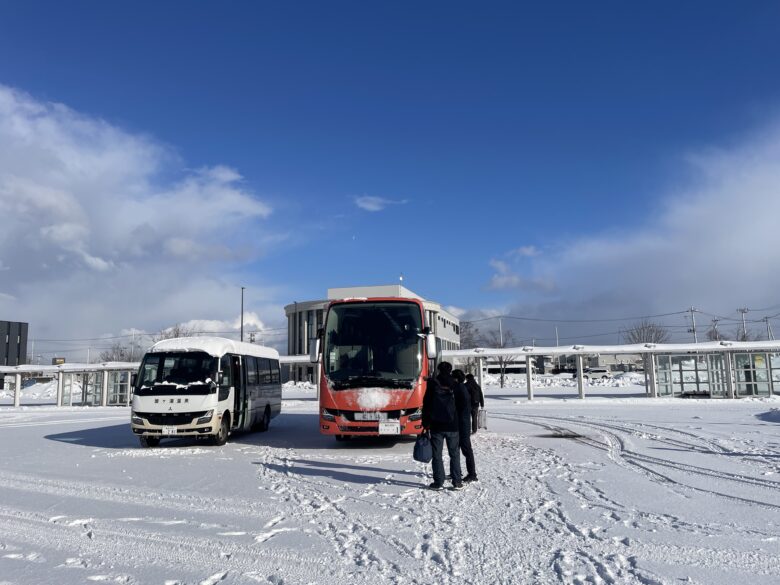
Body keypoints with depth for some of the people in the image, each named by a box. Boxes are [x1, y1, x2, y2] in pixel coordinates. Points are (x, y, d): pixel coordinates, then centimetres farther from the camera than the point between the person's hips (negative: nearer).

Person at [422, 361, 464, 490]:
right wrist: (460, 422, 17)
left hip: (436, 426, -1)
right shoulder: (455, 385, 2)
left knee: (437, 455, 4)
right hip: (452, 426, 1)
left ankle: (438, 482, 3)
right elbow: (461, 405, 7)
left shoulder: (433, 384, -2)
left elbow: (426, 404, -1)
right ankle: (457, 482, 9)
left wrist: (425, 423, 5)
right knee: (454, 454, 9)